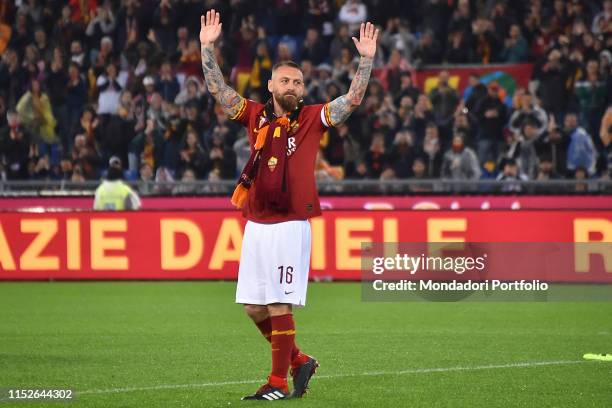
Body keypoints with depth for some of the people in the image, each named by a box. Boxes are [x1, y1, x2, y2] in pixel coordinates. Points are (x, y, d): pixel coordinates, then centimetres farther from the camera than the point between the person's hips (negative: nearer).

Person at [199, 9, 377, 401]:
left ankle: (278, 382, 1)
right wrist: (208, 48, -3)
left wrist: (367, 60, -14)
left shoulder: (312, 118, 2)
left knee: (279, 305, -6)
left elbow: (352, 100, -5)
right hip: (256, 225, 4)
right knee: (253, 306, 7)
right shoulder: (255, 115, 9)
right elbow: (218, 89, 6)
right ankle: (298, 361, 25)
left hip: (290, 225, -4)